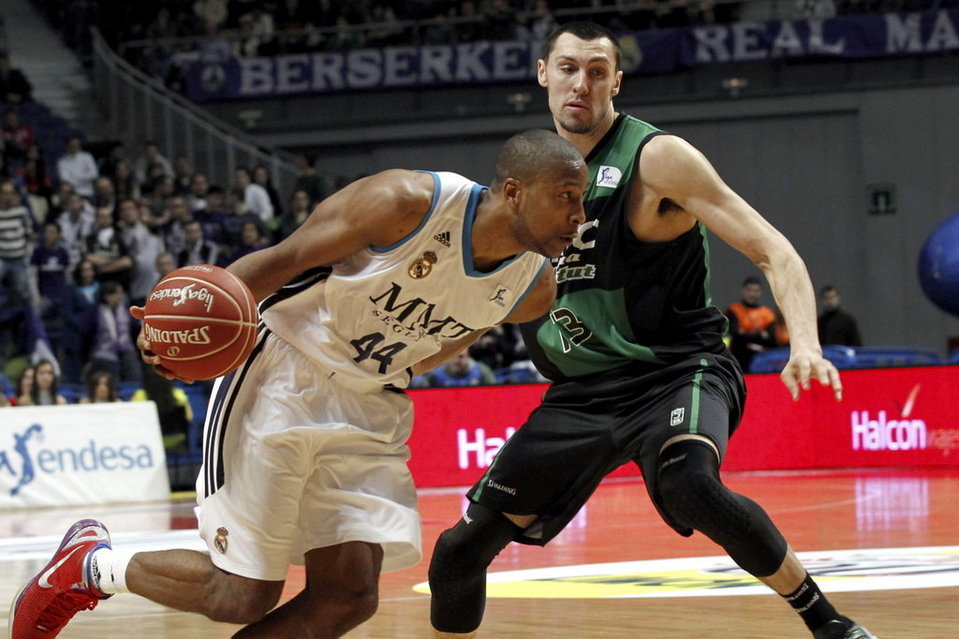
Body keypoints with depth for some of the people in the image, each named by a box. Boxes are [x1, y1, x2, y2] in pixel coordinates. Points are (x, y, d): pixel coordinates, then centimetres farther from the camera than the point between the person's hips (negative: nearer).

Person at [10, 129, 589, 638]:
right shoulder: (409, 203, -22)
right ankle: (92, 564, 20)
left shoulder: (534, 291, -5)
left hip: (368, 411, 6)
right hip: (282, 383, -6)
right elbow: (284, 258, -15)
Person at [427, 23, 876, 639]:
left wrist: (805, 345, -33)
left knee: (689, 482, -39)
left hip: (677, 373, -6)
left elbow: (774, 251, -16)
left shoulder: (656, 158, -11)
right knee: (459, 552, 0)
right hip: (581, 395, 6)